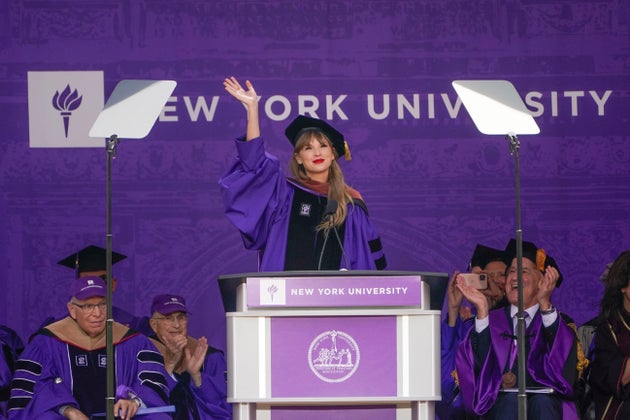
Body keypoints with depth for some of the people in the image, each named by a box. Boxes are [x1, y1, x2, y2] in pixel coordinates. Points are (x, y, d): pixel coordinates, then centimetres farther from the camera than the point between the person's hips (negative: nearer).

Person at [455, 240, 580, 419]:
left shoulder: (559, 322, 15)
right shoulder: (492, 320, 19)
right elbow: (480, 364, -2)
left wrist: (545, 304, -18)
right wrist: (481, 309, -8)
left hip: (547, 406, -1)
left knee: (542, 402, -35)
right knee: (511, 400, -33)